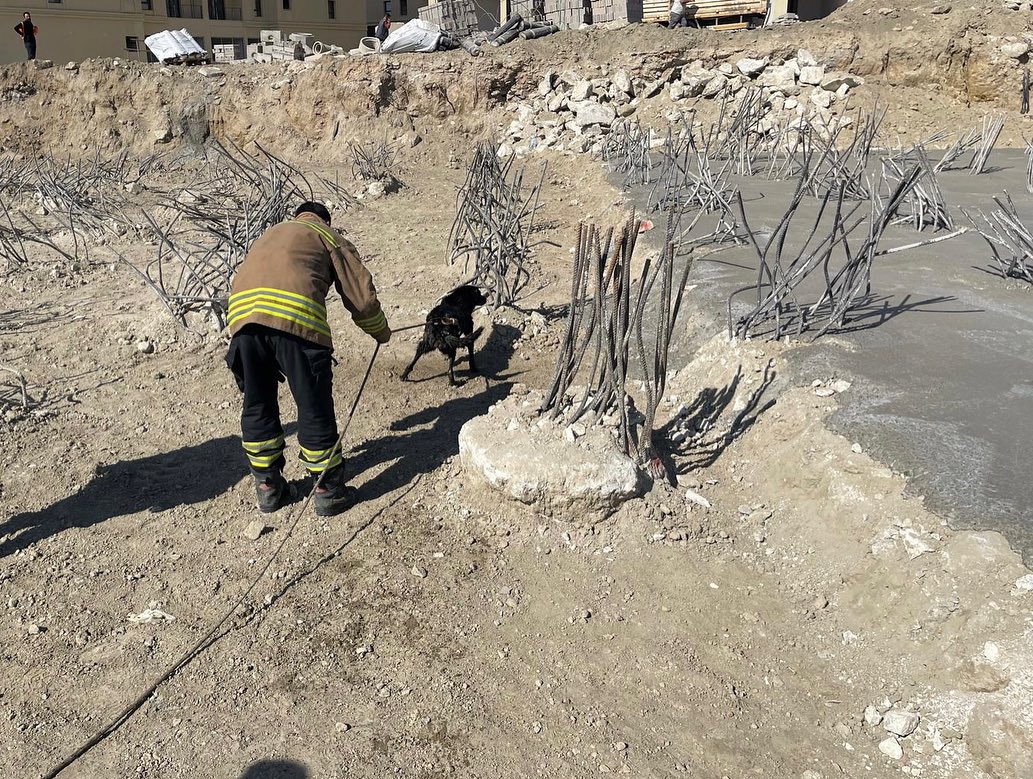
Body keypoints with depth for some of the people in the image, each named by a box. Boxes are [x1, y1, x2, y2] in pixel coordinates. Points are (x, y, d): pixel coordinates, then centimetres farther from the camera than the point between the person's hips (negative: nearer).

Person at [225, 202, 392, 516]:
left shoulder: (269, 234, 37)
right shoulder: (329, 237, 22)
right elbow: (362, 296, 14)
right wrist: (381, 332, 33)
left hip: (242, 312, 5)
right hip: (296, 316, -5)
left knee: (257, 405, 19)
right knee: (315, 408, 7)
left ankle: (267, 486, 29)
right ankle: (329, 491, 18)